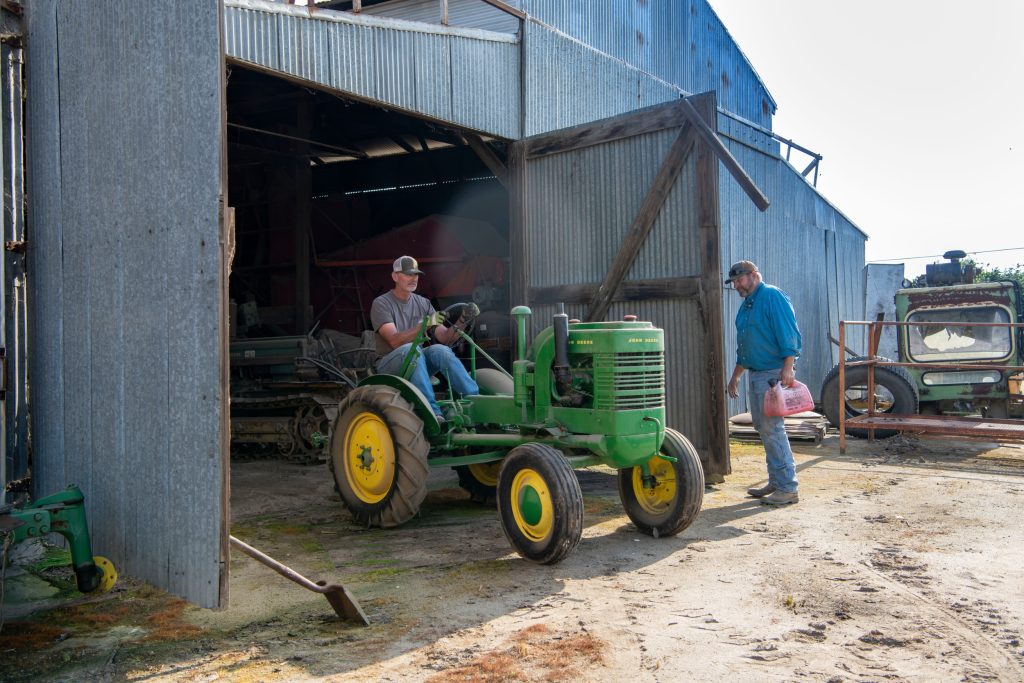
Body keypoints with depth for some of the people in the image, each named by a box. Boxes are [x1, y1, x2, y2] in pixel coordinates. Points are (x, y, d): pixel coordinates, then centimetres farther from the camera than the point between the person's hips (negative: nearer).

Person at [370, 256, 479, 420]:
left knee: (439, 350, -27)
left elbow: (445, 338, 2)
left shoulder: (423, 303, 11)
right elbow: (395, 341, -21)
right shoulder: (381, 304, -5)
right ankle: (432, 411, -44)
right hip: (390, 366, -4)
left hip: (418, 363, 4)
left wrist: (461, 323, -18)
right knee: (411, 349, -36)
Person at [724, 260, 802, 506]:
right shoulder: (746, 305, 18)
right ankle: (776, 482, 19)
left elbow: (789, 334, -18)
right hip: (755, 373, 9)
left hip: (774, 373, -9)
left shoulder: (772, 297, -10)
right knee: (763, 428, 11)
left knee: (772, 428, -10)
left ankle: (788, 488, -4)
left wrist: (788, 366, -26)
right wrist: (736, 376, 26)